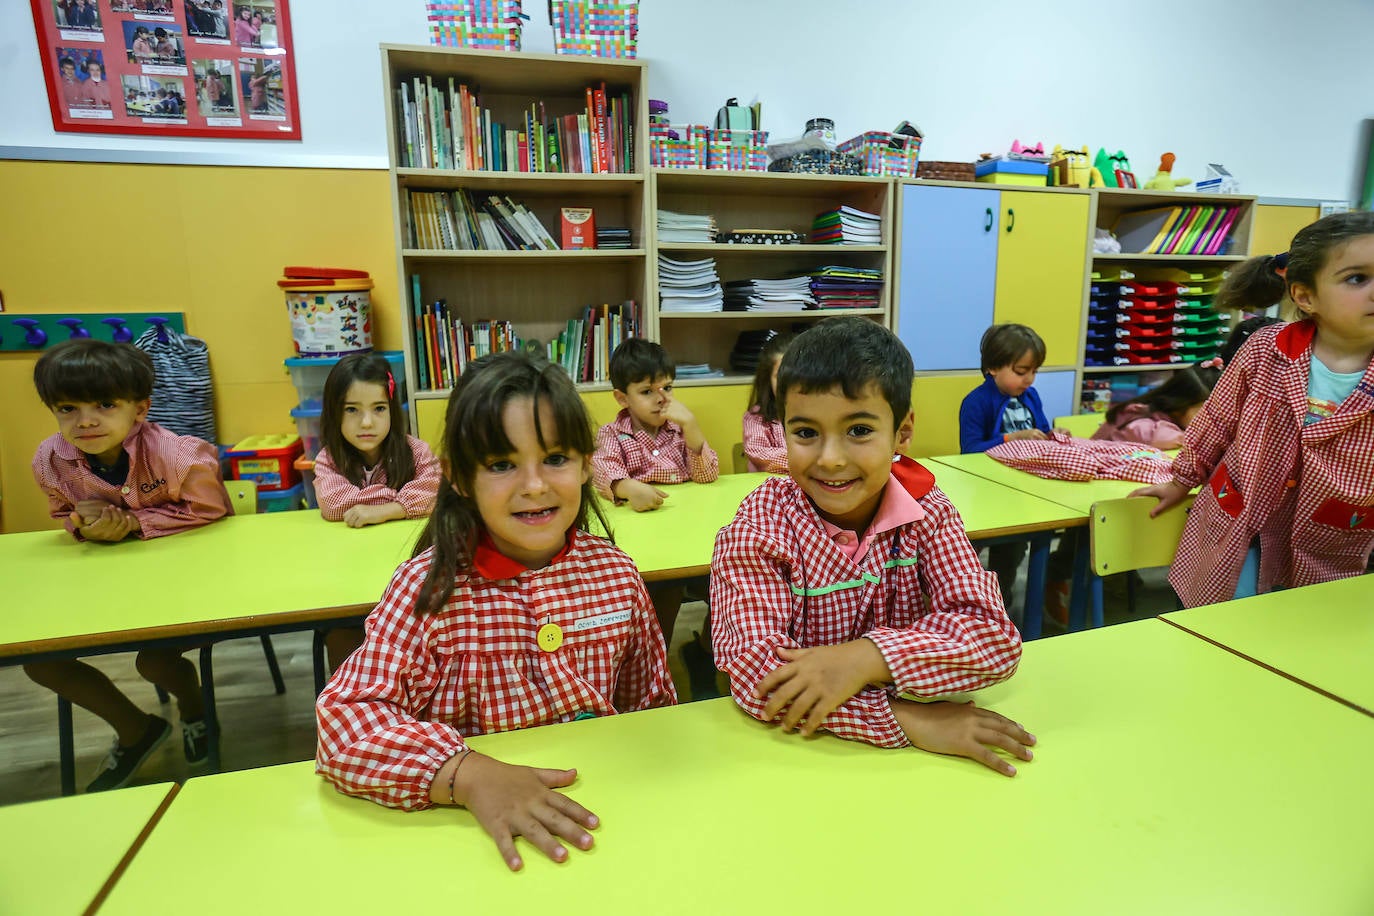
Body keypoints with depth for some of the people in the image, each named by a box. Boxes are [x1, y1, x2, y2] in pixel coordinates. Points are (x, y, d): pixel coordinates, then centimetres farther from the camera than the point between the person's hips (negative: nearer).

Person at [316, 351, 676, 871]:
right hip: (472, 829, -2)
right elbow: (344, 717, -17)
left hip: (603, 807, 2)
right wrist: (467, 774, -28)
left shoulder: (616, 573, -3)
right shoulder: (429, 584, -11)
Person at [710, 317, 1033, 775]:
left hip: (905, 759, 1)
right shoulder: (757, 530, -14)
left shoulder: (926, 511, -6)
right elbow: (755, 671, -22)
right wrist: (910, 720, -27)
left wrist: (866, 657, -28)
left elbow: (994, 635, -14)